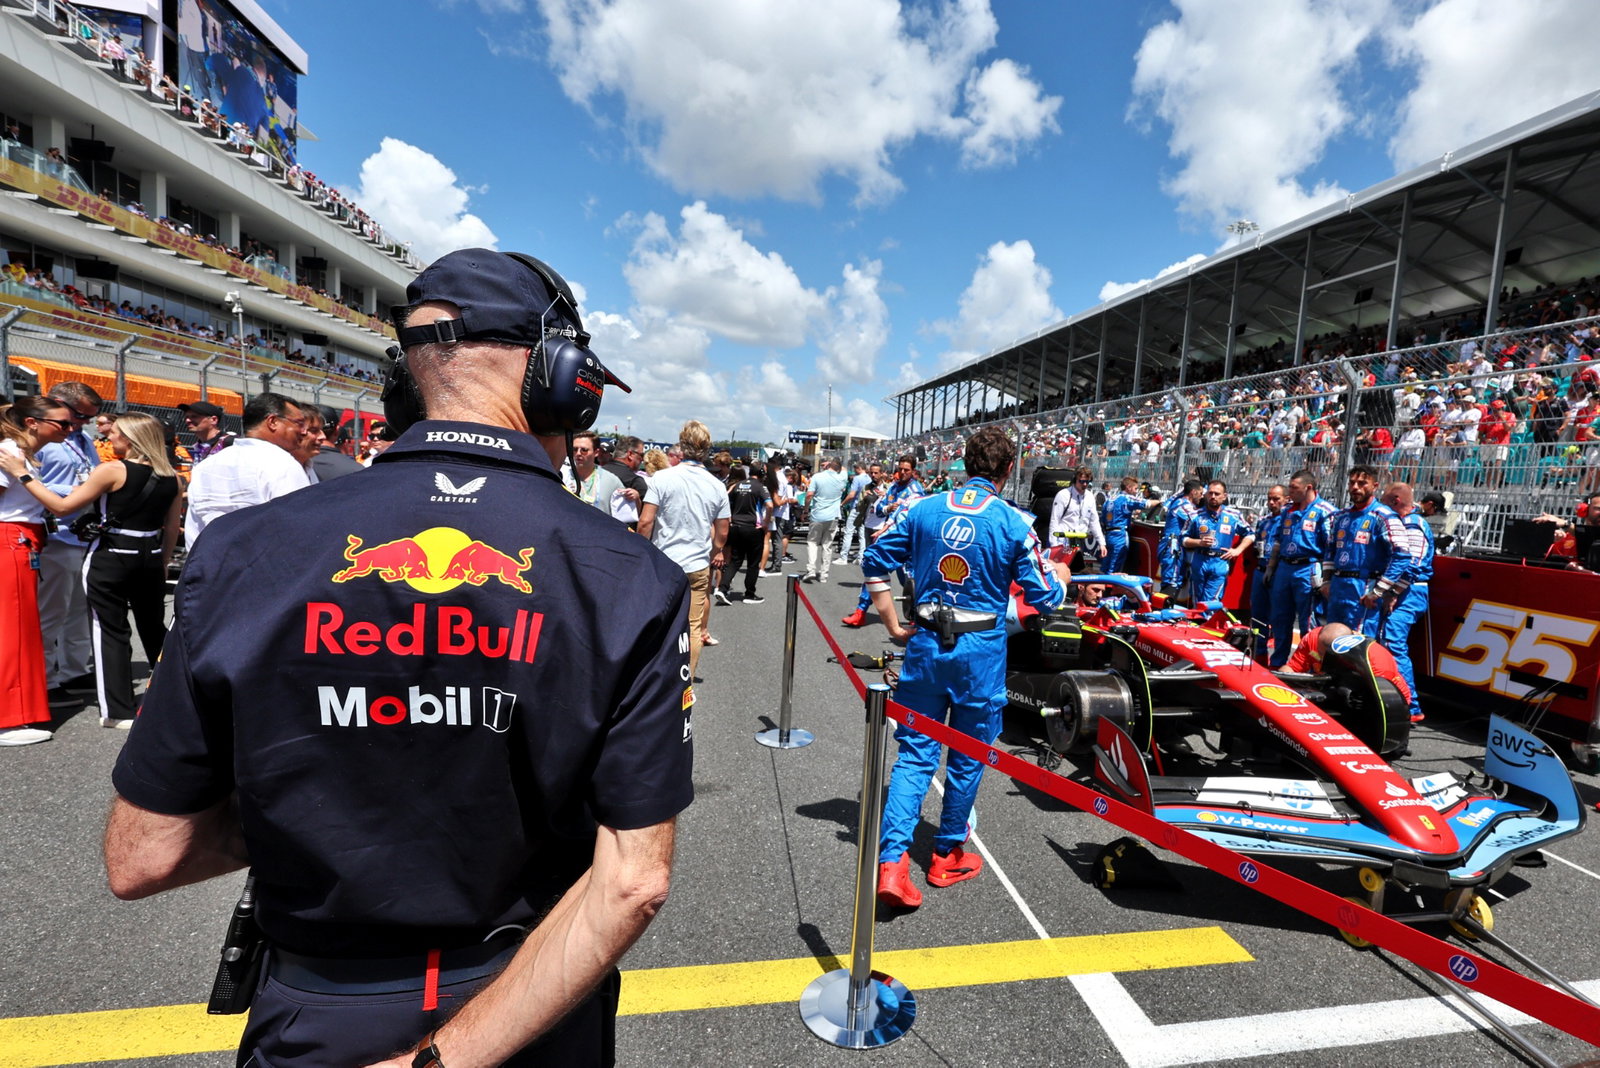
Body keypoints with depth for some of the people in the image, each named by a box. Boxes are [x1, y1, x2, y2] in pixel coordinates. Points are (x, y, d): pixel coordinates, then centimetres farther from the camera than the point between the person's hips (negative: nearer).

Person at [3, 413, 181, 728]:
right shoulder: (170, 476, 3)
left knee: (111, 632, 4)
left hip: (111, 557, -5)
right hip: (151, 557, 5)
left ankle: (119, 711, 8)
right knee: (154, 628, 17)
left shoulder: (112, 470, -12)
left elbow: (62, 507, -8)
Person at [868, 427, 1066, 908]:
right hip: (980, 651, -2)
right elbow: (1046, 598, -1)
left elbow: (874, 563, 2)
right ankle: (948, 856, 33)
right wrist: (1060, 576, 21)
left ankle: (891, 862, 2)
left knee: (915, 752, 10)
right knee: (968, 756, 16)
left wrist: (895, 626, 8)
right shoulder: (1015, 524, -7)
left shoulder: (921, 509, 1)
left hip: (925, 643, 2)